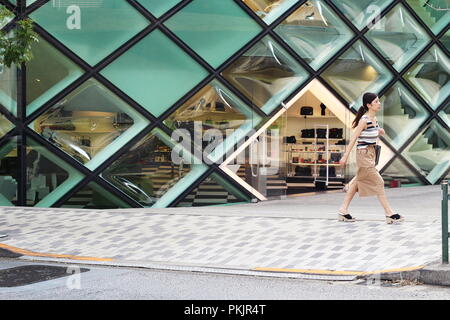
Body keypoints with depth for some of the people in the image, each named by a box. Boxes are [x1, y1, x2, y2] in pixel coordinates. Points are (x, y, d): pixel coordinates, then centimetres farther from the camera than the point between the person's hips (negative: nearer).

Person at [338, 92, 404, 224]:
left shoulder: (374, 118, 7)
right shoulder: (364, 120, -17)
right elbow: (354, 138, -15)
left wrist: (379, 132, 1)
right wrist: (346, 156, -14)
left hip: (370, 154, 9)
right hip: (363, 155, -9)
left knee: (357, 182, 13)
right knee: (378, 183, -6)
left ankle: (343, 211, 20)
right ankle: (389, 214, -2)